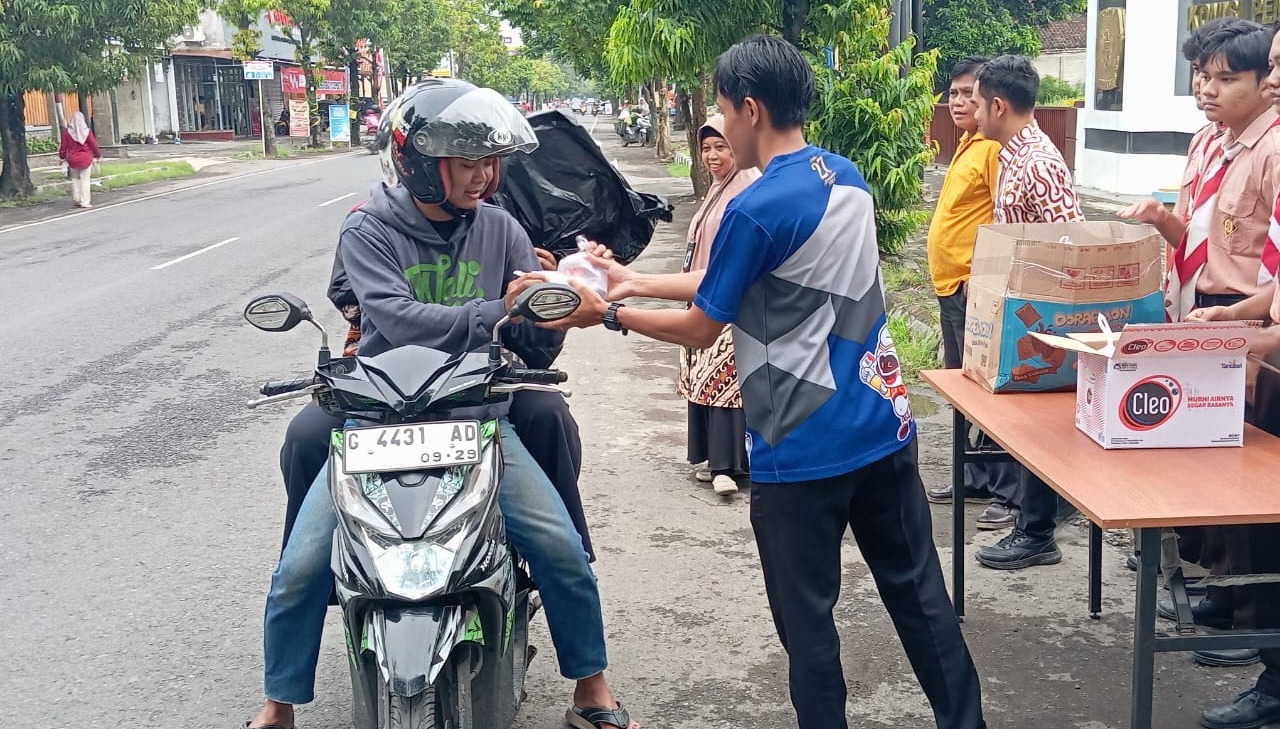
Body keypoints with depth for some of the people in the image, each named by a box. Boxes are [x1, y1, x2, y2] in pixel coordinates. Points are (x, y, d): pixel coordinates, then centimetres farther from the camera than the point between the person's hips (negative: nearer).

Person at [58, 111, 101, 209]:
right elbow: (94, 145, -2)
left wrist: (62, 157, 15)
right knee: (85, 179, 1)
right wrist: (98, 155, 13)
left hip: (72, 159, 2)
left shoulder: (67, 132, -3)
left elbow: (63, 146, 1)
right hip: (85, 159, -2)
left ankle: (76, 200, 14)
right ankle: (84, 201, -2)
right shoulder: (87, 131, -7)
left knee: (75, 179, 15)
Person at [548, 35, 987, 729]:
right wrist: (637, 281, 15)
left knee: (806, 618, 8)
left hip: (806, 447, -8)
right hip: (885, 424, 8)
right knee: (919, 593, 18)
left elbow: (700, 328, -7)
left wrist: (609, 313, 7)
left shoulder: (757, 209, -19)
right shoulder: (848, 178, 7)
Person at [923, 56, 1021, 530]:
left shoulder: (994, 147, -13)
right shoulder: (967, 144, 17)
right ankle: (976, 480, 28)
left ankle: (1009, 495, -2)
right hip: (952, 287, 11)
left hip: (974, 289, -11)